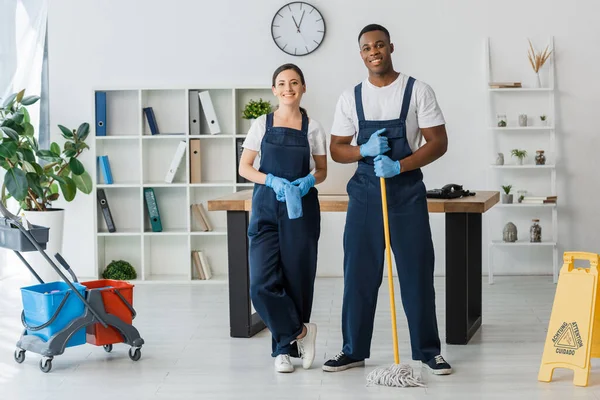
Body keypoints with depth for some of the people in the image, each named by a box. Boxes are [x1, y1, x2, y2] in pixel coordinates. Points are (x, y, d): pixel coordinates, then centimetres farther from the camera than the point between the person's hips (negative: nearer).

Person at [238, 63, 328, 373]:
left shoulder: (313, 128, 4)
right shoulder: (262, 125, 4)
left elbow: (322, 171, 11)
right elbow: (244, 167, 5)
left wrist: (309, 180, -11)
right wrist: (272, 181, -12)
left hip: (301, 209, 0)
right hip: (266, 208, 0)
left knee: (296, 279, 1)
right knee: (262, 282, -11)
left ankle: (284, 347, 16)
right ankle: (300, 332, 6)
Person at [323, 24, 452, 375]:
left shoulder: (418, 91, -2)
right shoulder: (350, 98, 6)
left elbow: (439, 142, -5)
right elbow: (337, 149, 8)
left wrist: (399, 166, -19)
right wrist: (365, 150, -13)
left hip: (408, 192, -2)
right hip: (365, 194, 2)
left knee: (417, 273, 1)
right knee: (359, 273, 4)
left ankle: (428, 350, 11)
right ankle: (355, 350, 14)